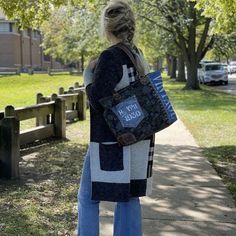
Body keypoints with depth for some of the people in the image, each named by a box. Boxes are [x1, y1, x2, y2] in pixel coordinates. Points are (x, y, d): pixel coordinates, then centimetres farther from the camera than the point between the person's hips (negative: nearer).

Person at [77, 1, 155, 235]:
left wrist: (88, 76, -1)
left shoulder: (110, 57, -15)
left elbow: (97, 100, -18)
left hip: (111, 143, -8)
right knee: (128, 197, 14)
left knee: (88, 198, 4)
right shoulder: (138, 56, 9)